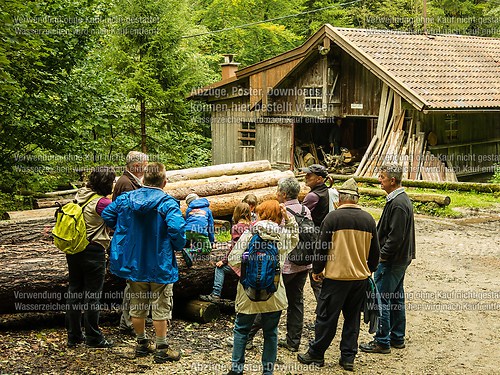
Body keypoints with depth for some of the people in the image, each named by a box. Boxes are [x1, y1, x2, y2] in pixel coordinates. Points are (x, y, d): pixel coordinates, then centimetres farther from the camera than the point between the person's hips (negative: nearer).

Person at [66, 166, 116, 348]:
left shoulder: (81, 194, 3)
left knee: (74, 291, 15)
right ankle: (93, 338, 13)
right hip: (93, 251, -8)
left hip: (73, 250, 8)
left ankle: (73, 335, 24)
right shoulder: (101, 202, -20)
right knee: (92, 295, 3)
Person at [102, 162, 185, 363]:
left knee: (137, 306, 18)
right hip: (160, 265, -5)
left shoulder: (125, 199, -1)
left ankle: (142, 343, 31)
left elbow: (107, 215, 6)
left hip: (134, 263, 5)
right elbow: (176, 228, -29)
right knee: (160, 308, 7)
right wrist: (179, 245, -10)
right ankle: (162, 349, 14)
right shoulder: (167, 203, -17)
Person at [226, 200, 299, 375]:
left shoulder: (249, 234, -12)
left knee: (241, 329, 14)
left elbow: (233, 259, -15)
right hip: (274, 294, 2)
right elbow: (295, 238, 22)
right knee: (270, 333, 12)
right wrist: (289, 218, 11)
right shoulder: (285, 235, -3)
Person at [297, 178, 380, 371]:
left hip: (337, 276, -4)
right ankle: (348, 357, 17)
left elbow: (322, 247, -7)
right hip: (361, 276, 5)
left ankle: (316, 353, 13)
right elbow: (375, 251, 11)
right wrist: (369, 270, 27)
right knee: (352, 318, 13)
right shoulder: (368, 219, 4)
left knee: (326, 316, 5)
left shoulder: (333, 217, -10)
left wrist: (317, 270, 6)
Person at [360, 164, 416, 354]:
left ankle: (382, 342, 2)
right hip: (400, 259, 10)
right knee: (396, 298, 16)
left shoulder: (398, 204, -21)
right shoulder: (402, 199, 11)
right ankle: (397, 338, 26)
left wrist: (382, 255, -17)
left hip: (392, 261, -10)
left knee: (381, 298, -4)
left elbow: (396, 237, -24)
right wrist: (382, 254, 16)